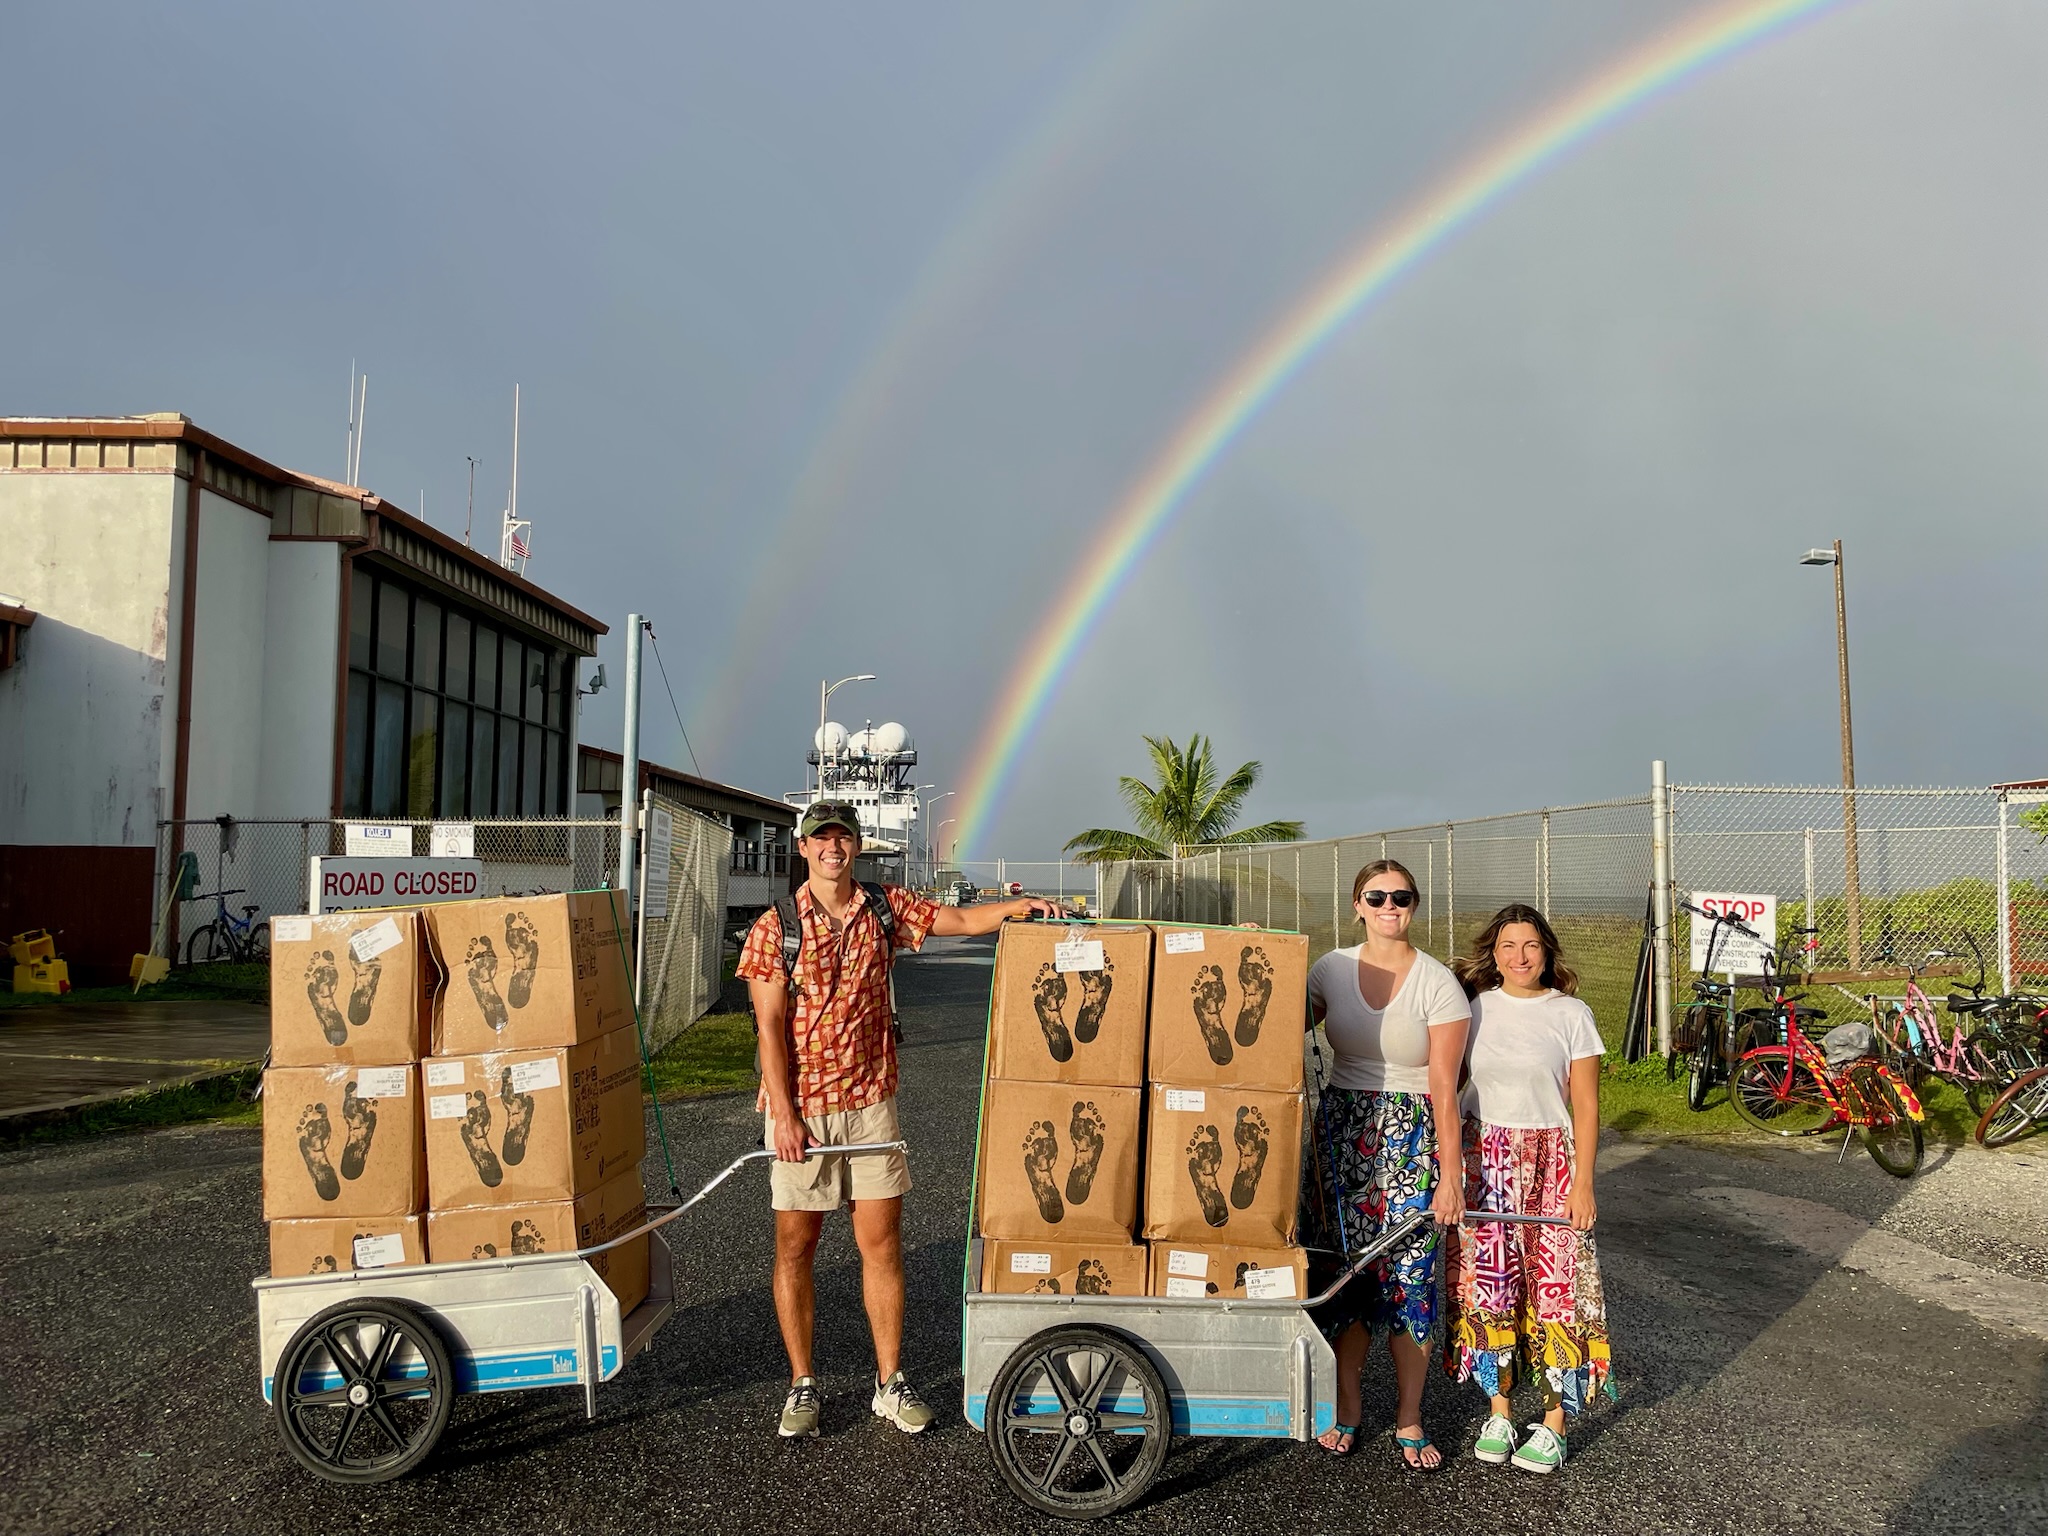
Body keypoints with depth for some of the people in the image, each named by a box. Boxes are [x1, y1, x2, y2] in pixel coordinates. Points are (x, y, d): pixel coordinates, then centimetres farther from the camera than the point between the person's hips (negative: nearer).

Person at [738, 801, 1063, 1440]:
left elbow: (960, 919, 4)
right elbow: (769, 1028, -8)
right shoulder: (775, 926, -5)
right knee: (795, 1248, 6)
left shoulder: (887, 908, 4)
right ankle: (802, 1385, 20)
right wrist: (784, 1114, -14)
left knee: (881, 1244, 5)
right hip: (800, 1105, -2)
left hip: (871, 1102, 2)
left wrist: (1017, 906, -16)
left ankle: (890, 1383, 17)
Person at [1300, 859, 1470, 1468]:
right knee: (1343, 1273, 6)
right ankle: (1345, 1408, 22)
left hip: (1412, 1139, -2)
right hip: (1341, 1128, 3)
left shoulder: (1438, 982, -6)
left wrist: (1450, 1174, -11)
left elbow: (1444, 1086, -9)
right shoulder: (1331, 969, 3)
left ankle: (1409, 1422, 15)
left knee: (1408, 1276, -1)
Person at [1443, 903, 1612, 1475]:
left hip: (1550, 1161, -2)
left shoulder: (1571, 1014, -1)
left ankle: (1552, 1426, 10)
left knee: (1556, 1287, -2)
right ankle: (1498, 1414, 18)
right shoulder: (1473, 1009, 3)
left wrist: (1583, 1182, -7)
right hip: (1483, 1160, 2)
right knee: (1488, 1286, 4)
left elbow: (1585, 1106, -1)